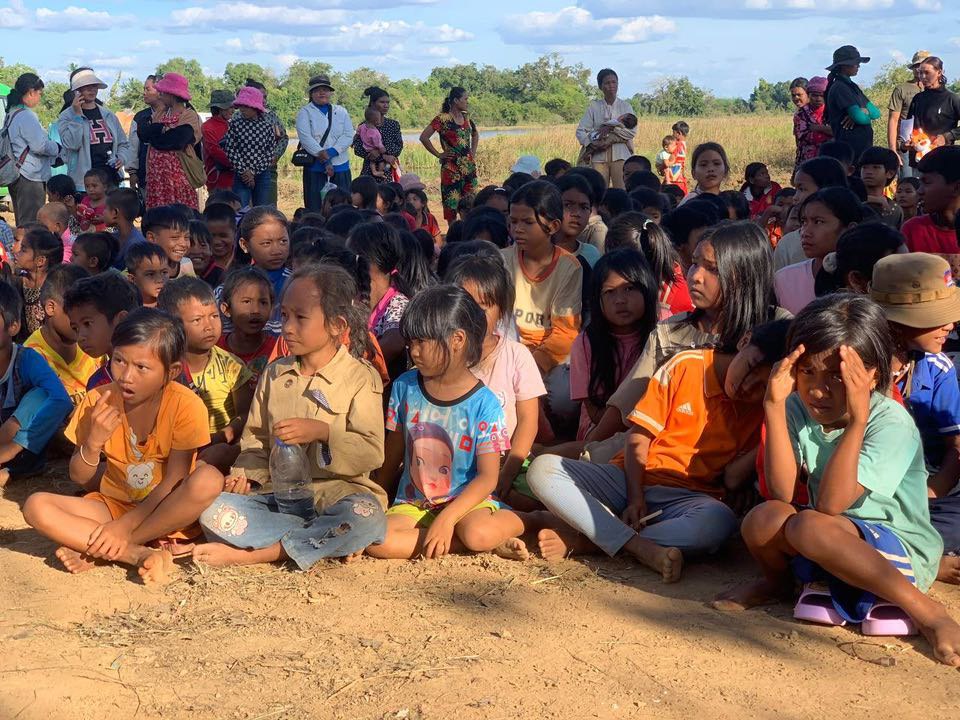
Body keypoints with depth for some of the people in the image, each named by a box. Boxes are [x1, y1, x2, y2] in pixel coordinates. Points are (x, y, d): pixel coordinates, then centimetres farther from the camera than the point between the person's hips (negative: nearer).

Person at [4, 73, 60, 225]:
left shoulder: (12, 114, 16)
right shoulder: (26, 116, -15)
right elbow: (40, 146, -19)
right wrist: (57, 148, -1)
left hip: (16, 177, 10)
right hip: (30, 179, -10)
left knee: (22, 225, 14)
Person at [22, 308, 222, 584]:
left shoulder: (186, 406, -17)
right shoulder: (98, 402, -8)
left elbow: (174, 483, -17)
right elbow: (79, 479, -3)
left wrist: (126, 525, -23)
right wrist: (93, 443, -23)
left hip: (166, 511, -2)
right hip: (113, 505, 3)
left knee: (210, 480, -35)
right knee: (36, 506, -20)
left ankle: (96, 553, -24)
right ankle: (140, 554, -28)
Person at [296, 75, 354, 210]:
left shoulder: (341, 111, 14)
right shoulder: (305, 112, 6)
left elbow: (348, 135, 1)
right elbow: (305, 137, -9)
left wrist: (331, 152, -13)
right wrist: (321, 154, -19)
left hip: (340, 165, 3)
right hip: (315, 167, -3)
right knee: (315, 208, -4)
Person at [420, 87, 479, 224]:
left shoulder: (466, 118, 10)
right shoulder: (443, 119, -10)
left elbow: (475, 134, 29)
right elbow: (423, 137, -14)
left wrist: (473, 152, 15)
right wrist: (438, 154, -10)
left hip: (469, 166, 6)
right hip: (451, 167, -6)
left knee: (471, 202, 5)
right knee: (451, 202, -2)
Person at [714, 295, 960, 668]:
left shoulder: (892, 424, -20)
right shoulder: (799, 409, -5)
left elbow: (830, 505, -28)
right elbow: (782, 492, -17)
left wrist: (856, 420, -35)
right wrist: (774, 405, -23)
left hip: (902, 553, -5)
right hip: (834, 546, 5)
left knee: (809, 525, -33)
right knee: (763, 518, -25)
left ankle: (927, 611, -21)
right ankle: (778, 581, 12)